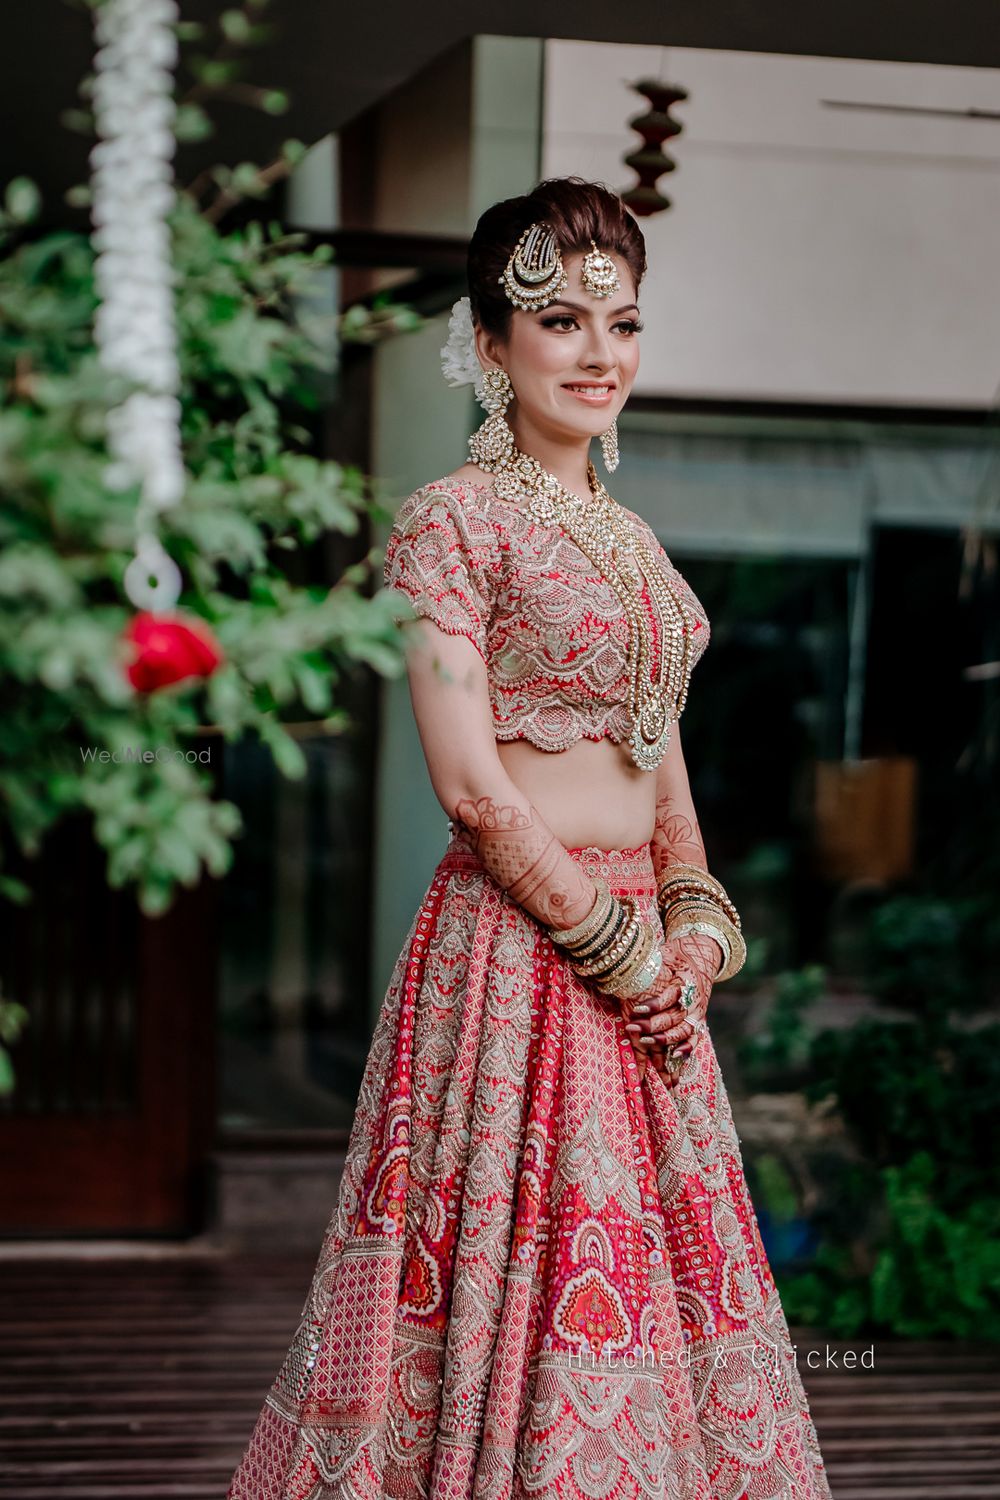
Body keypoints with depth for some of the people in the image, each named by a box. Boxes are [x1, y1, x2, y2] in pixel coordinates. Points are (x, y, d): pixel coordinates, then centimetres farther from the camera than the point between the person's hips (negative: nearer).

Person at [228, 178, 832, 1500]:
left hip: (641, 959, 8)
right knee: (524, 1280, -4)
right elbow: (471, 784, -15)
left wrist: (696, 931, 2)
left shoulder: (628, 537, 16)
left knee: (649, 1278, 11)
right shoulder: (450, 521, -8)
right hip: (514, 944, -7)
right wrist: (623, 951, -12)